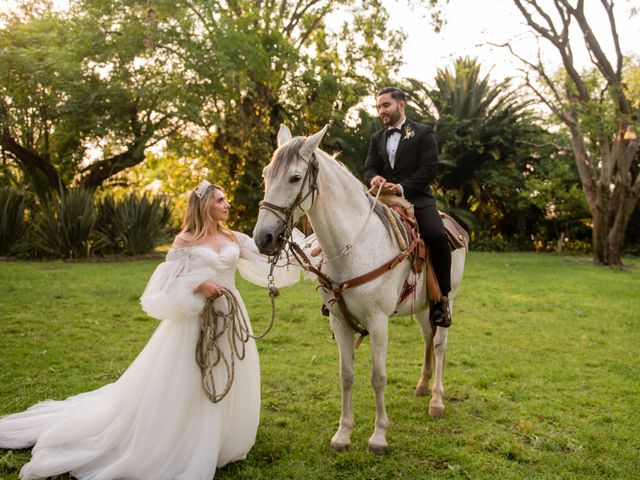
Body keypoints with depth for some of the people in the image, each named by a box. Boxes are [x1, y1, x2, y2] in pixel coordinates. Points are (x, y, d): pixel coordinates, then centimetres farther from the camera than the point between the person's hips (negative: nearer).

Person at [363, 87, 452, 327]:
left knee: (437, 236, -28)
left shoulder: (423, 133, 2)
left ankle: (441, 298, -14)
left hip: (417, 199, -4)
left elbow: (429, 169, -7)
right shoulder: (376, 138, 18)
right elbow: (369, 167, 11)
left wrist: (402, 187, -20)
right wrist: (374, 178, -15)